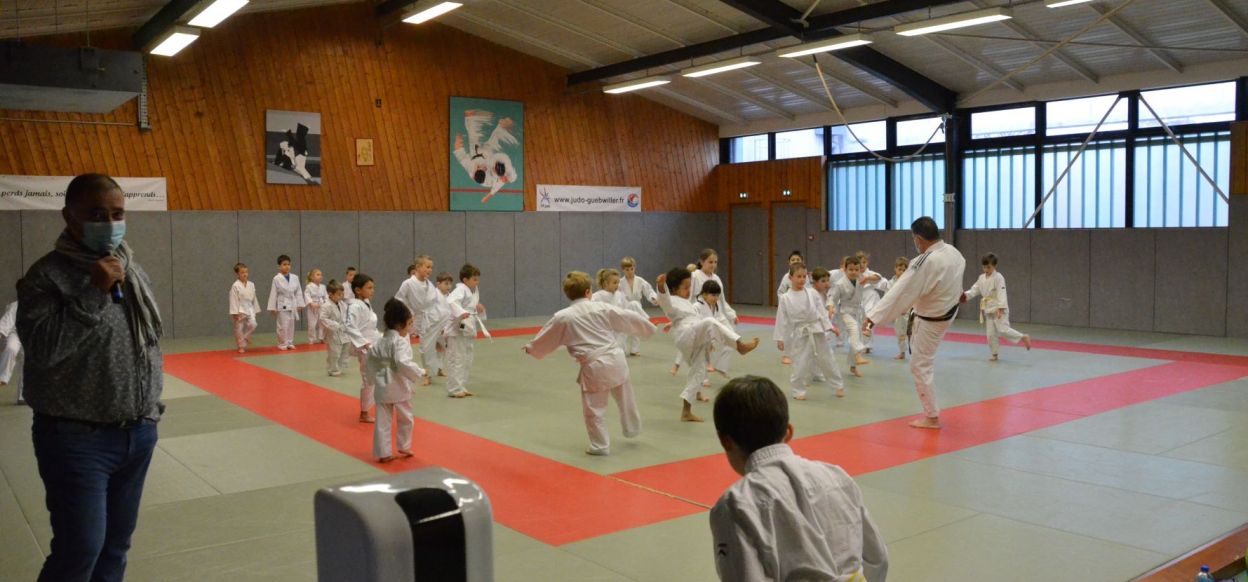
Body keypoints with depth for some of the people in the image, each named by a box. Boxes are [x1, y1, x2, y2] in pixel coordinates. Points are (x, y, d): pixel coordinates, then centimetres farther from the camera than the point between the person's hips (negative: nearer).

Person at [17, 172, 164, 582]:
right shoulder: (46, 276, -11)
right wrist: (93, 293, -24)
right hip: (78, 438, -6)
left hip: (138, 434, 6)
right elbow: (41, 349, -22)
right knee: (81, 548, -4)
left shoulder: (134, 272, 8)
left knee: (116, 544, 14)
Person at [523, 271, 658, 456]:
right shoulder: (602, 307, 1)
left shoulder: (562, 317, -3)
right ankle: (632, 429, 43)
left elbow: (545, 339, 11)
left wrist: (530, 348, 32)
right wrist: (648, 327, 27)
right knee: (625, 398, 26)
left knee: (594, 409, 10)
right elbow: (628, 318, 10)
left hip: (594, 366, -4)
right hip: (616, 359, 4)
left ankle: (600, 445, 16)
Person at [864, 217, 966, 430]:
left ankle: (932, 417, 12)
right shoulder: (953, 252, -7)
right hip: (948, 310, 8)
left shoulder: (925, 262, -34)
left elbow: (900, 291, -33)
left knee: (921, 366, 3)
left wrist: (874, 316, -29)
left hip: (930, 321, -8)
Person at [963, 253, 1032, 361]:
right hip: (988, 309, 7)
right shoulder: (982, 278, 8)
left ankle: (1024, 337, 0)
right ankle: (994, 354, 18)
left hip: (999, 308, -7)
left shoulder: (998, 277, -14)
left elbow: (1002, 293, -20)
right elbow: (975, 290, 8)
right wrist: (966, 295, -12)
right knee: (990, 333, 8)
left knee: (1003, 329, -16)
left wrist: (1000, 308, -28)